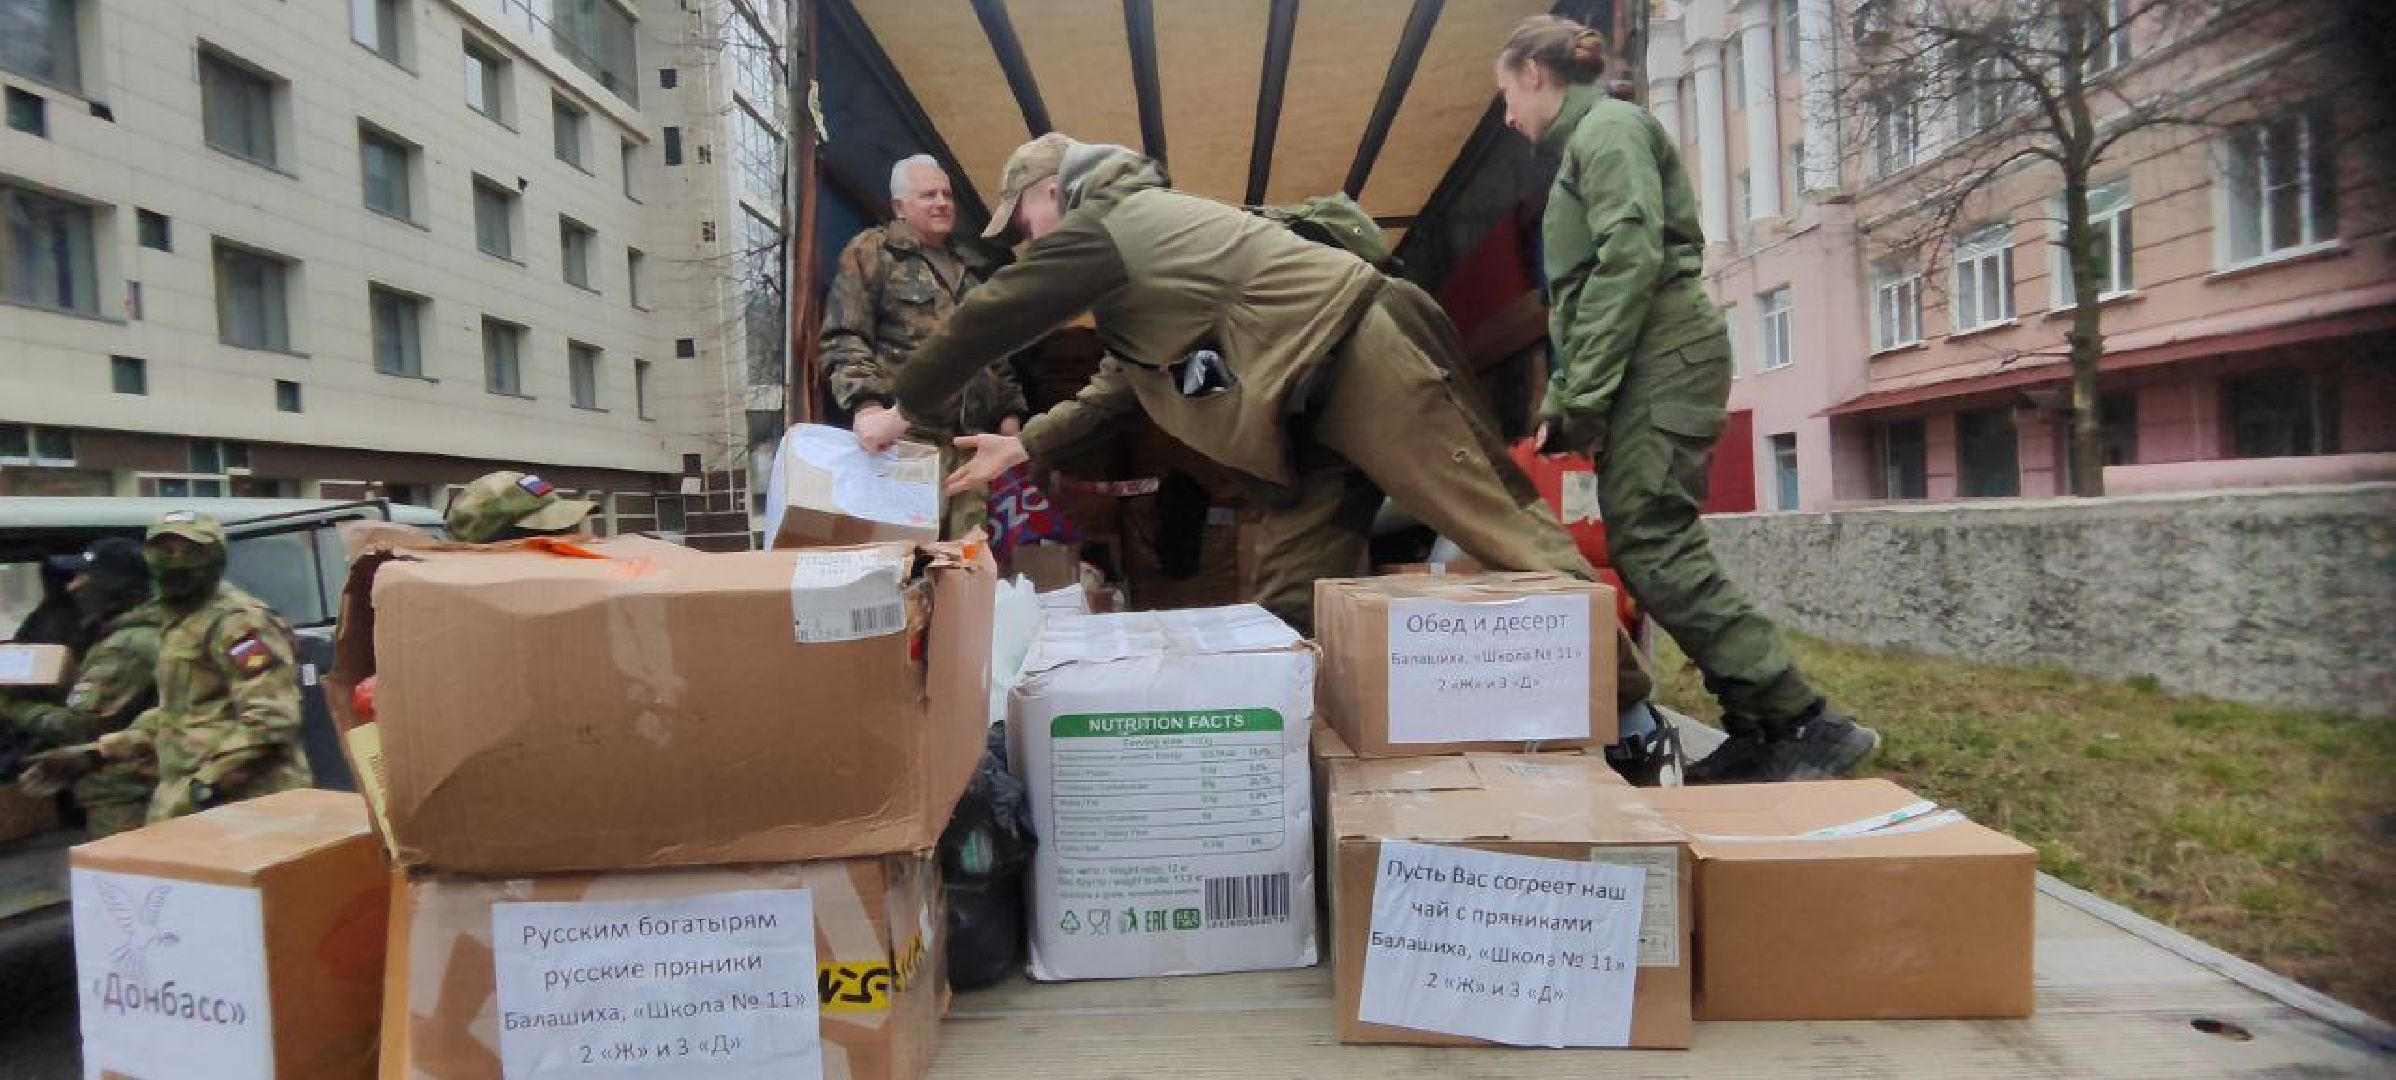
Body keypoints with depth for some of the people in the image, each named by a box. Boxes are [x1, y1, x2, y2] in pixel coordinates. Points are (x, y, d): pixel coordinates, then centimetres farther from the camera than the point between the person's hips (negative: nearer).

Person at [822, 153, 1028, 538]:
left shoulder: (973, 264, 24)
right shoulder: (871, 252, 6)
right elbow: (843, 339, -3)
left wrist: (1010, 409, 16)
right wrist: (866, 404, -19)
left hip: (976, 435, 6)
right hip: (906, 433, -5)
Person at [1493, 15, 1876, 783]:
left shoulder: (1608, 127, -2)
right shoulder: (1585, 145, 27)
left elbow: (1632, 258, -17)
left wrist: (1581, 396, -19)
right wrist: (1562, 399, 20)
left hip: (1663, 362, -10)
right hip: (1649, 372, 10)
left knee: (1653, 550, -17)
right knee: (1656, 551, 4)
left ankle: (1806, 723, -14)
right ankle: (1758, 731, 7)